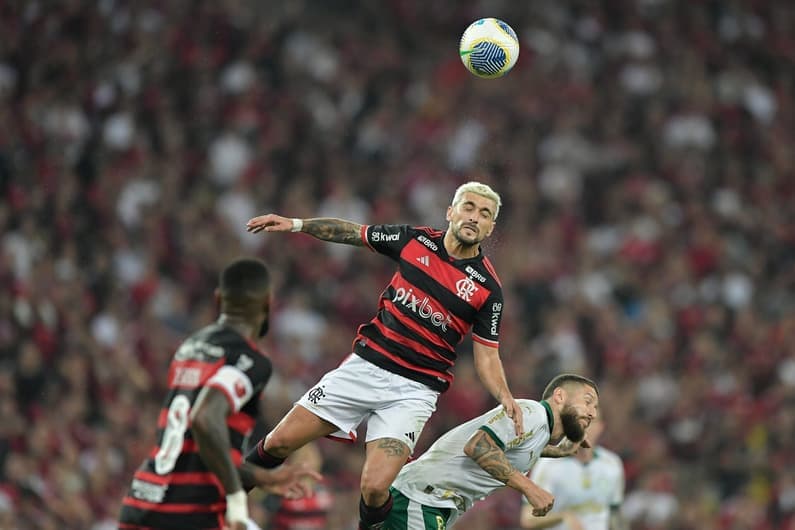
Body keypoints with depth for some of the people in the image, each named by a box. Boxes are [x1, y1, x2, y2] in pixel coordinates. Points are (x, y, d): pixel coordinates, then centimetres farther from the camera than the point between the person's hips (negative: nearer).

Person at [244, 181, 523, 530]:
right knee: (279, 442, 1)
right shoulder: (415, 240, 0)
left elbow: (487, 357, 0)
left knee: (375, 488, -19)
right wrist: (295, 224, 6)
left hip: (413, 391, -3)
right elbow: (350, 232, 13)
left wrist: (504, 397, -18)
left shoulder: (487, 288, -6)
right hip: (364, 366, 3)